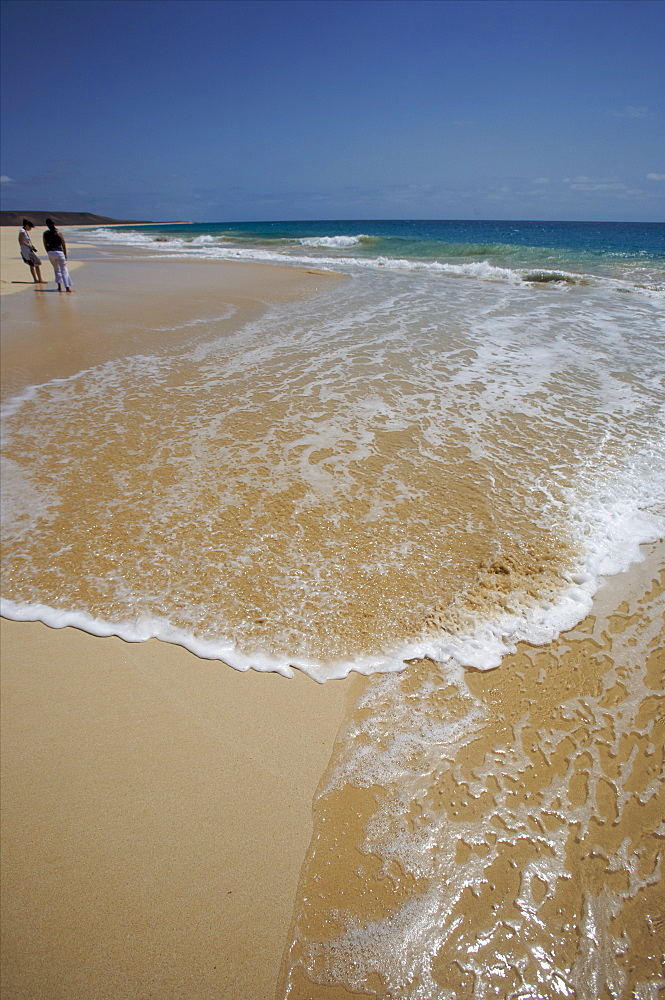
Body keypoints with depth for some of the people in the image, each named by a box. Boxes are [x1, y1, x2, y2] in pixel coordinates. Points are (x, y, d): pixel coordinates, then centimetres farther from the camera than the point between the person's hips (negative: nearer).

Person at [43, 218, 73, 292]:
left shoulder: (45, 233, 5)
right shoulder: (58, 233, -6)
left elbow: (45, 245, 9)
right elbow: (64, 245, -4)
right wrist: (65, 255, 5)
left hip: (51, 253, 4)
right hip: (59, 252, -4)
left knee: (57, 269, 19)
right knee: (64, 270, 2)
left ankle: (59, 286, 15)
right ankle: (67, 287, -5)